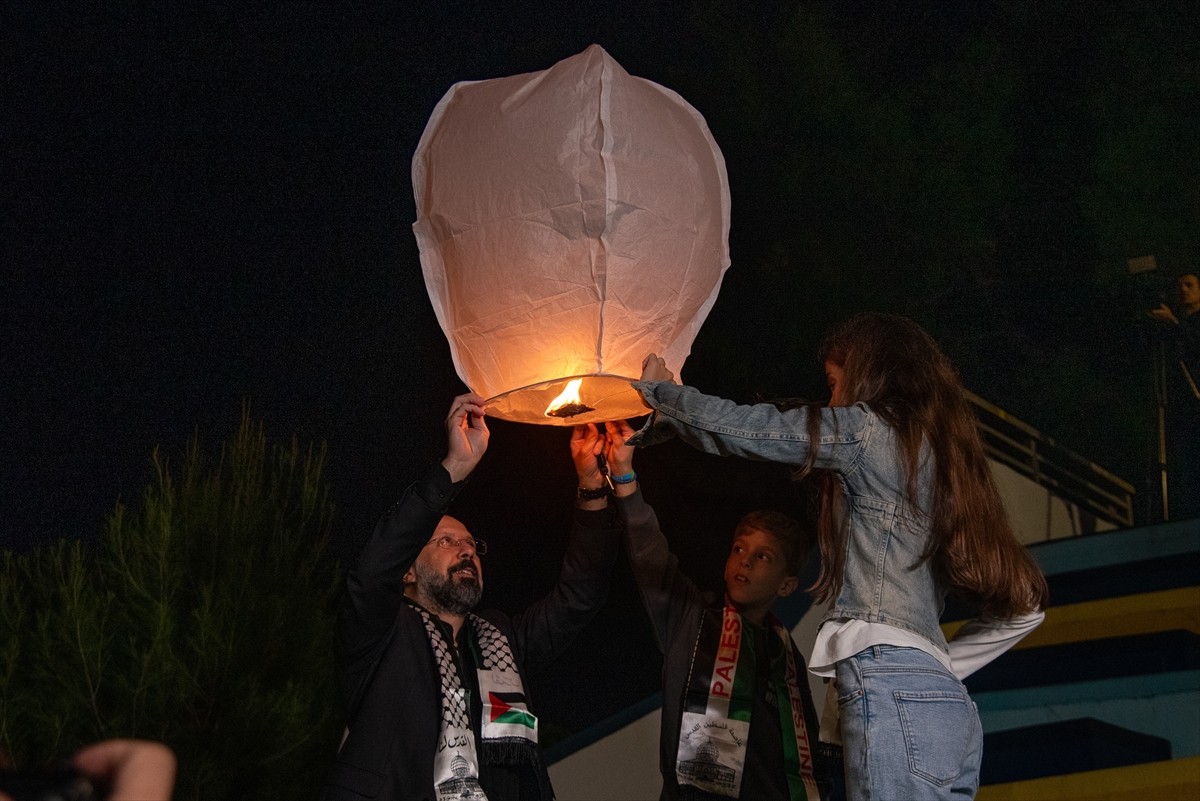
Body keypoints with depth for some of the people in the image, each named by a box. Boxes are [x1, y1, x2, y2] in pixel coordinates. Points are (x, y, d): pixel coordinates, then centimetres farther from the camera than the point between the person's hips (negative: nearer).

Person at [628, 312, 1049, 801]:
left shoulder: (869, 430, 2)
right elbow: (1022, 606, 25)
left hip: (893, 694, -9)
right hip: (948, 706, 9)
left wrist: (659, 390, 23)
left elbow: (734, 428, 5)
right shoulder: (942, 457, 24)